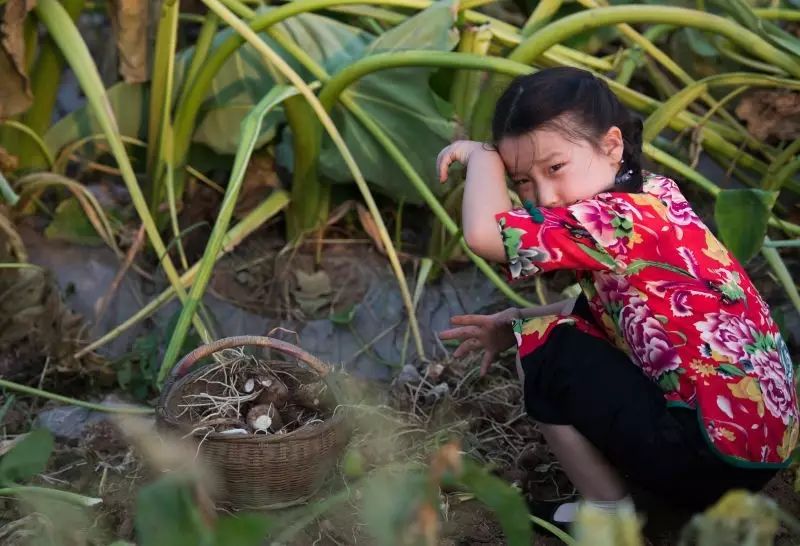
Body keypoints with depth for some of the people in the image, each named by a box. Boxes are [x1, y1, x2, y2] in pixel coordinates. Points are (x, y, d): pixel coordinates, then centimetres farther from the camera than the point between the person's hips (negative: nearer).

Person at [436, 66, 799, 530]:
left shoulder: (617, 220, -21)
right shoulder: (652, 197, 7)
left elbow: (485, 234, -30)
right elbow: (608, 304, 20)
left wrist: (482, 155, -11)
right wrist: (517, 320, 10)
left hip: (718, 453, -10)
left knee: (545, 348, -5)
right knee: (575, 327, 18)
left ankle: (608, 513, 5)